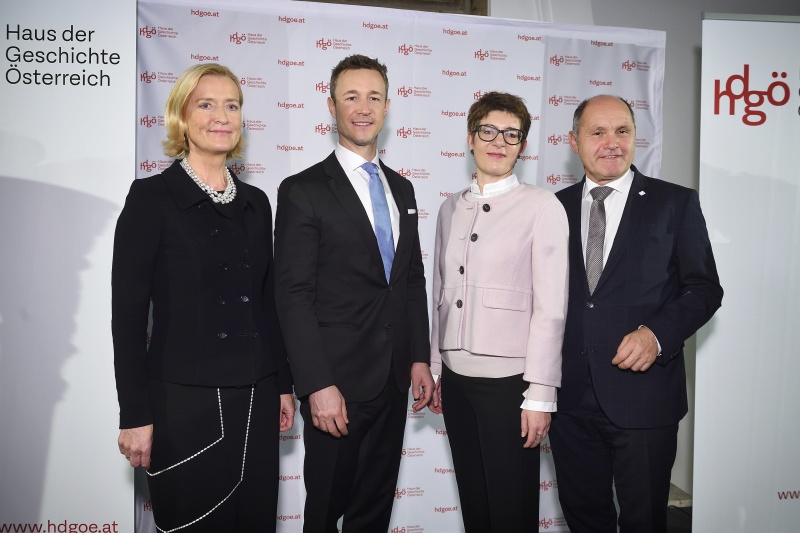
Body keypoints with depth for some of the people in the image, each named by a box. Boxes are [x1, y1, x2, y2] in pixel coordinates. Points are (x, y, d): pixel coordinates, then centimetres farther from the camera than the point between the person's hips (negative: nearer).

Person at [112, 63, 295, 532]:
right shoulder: (152, 198, -6)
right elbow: (128, 312, -8)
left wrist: (284, 385, 11)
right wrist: (135, 415, -11)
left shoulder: (256, 202, 9)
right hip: (183, 399, -4)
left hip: (255, 397, 5)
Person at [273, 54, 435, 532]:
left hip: (394, 380, 6)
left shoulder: (402, 188, 11)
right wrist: (318, 386, -19)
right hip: (337, 383, -5)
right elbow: (294, 295, -14)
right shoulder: (303, 191, -8)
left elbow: (414, 279, 13)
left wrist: (420, 358, 8)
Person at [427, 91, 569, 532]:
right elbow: (441, 294, 12)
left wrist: (540, 395, -12)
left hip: (507, 379, -5)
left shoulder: (541, 207, -7)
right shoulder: (451, 209, 10)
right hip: (456, 376, 5)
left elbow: (550, 307, -11)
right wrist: (435, 369, 12)